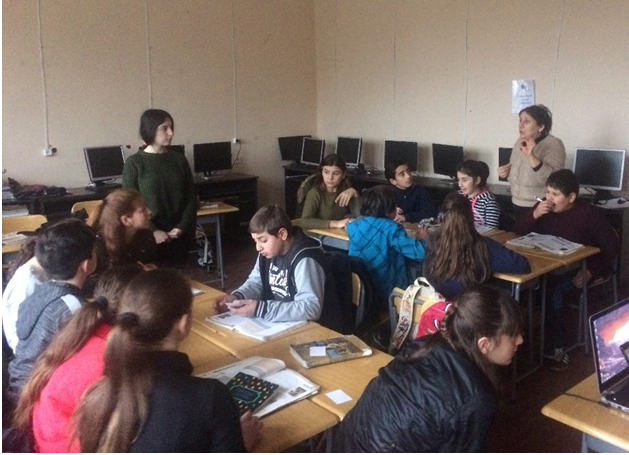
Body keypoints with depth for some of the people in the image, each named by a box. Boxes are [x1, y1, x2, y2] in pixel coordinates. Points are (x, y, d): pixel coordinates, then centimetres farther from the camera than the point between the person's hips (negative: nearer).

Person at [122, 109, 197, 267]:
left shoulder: (179, 159, 7)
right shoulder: (134, 162, -3)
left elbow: (191, 197, 7)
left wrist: (182, 227, -5)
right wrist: (152, 231, -14)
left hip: (179, 234, 3)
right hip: (149, 236, -3)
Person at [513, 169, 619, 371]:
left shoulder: (589, 213, -13)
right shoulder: (545, 208, 1)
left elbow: (612, 246, -13)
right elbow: (517, 231, -3)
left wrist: (591, 271, -21)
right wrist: (534, 215, -20)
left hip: (578, 269, -4)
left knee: (551, 288, -33)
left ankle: (559, 348, -21)